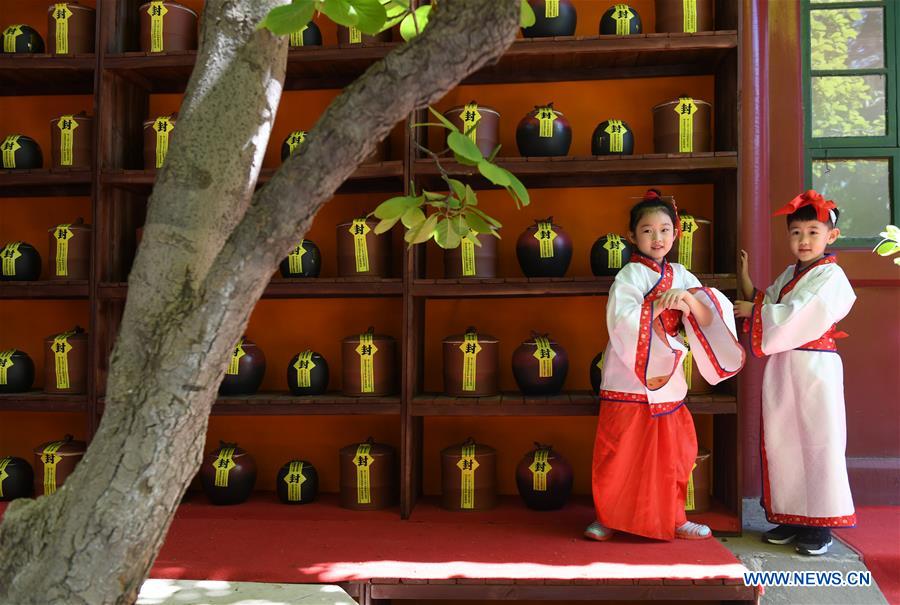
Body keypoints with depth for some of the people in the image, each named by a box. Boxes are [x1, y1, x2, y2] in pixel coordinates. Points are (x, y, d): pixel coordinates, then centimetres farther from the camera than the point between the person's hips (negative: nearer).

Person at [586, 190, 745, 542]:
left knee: (673, 453, 11)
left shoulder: (680, 276, 9)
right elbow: (622, 322, -20)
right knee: (620, 454, 1)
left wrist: (688, 298, -19)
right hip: (630, 378, -5)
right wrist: (658, 305, -25)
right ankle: (607, 517, 19)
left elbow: (707, 320, -1)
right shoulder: (630, 276, -7)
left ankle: (673, 519, 27)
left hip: (667, 379, 5)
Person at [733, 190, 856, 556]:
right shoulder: (789, 275, 15)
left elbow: (796, 318, -18)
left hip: (815, 366, -8)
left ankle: (820, 525, 10)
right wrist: (746, 279, 10)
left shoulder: (830, 276, -9)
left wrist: (754, 310, -8)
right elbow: (765, 307, 17)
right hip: (781, 368, 8)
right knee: (781, 442, 10)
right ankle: (791, 519, 21)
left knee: (818, 443, 0)